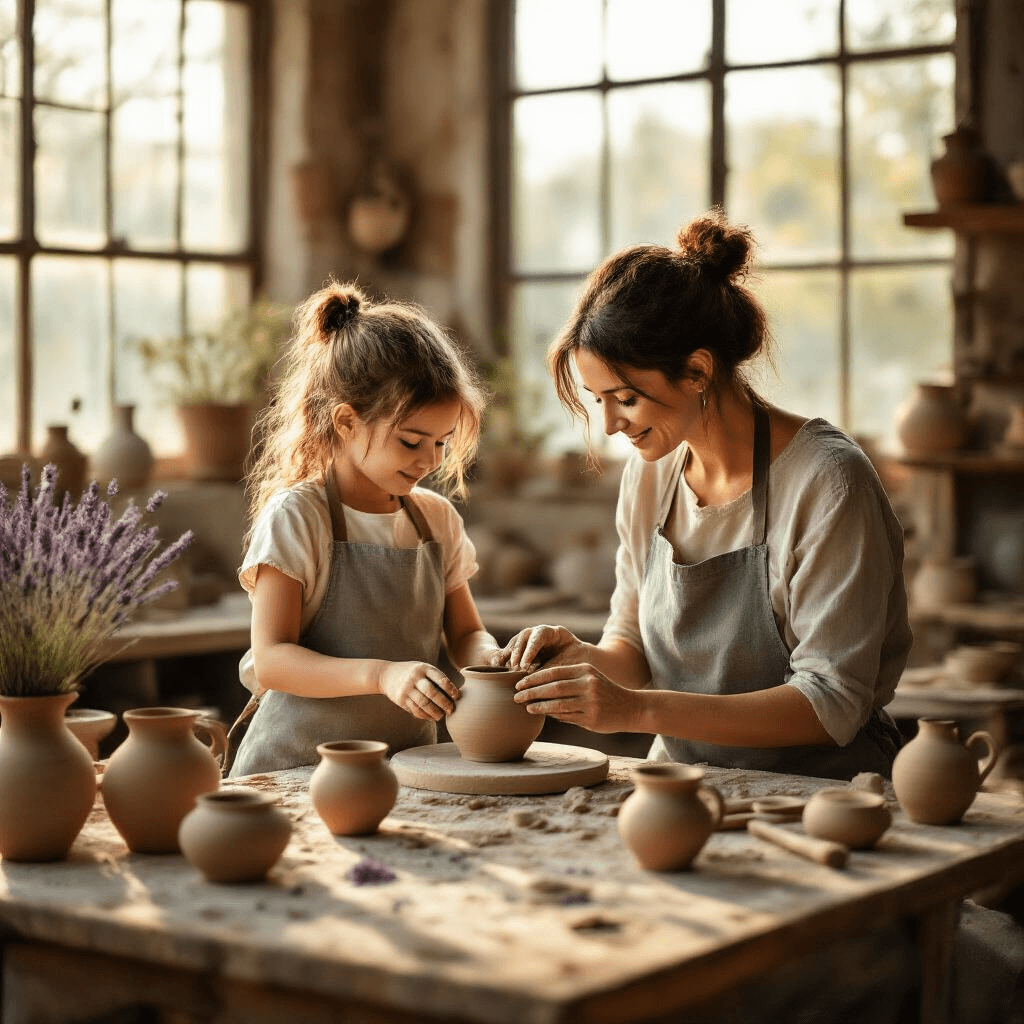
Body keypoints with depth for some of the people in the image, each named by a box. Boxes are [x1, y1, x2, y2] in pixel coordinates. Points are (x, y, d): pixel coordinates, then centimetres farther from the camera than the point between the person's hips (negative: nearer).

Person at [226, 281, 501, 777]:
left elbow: (466, 633, 20)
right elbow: (271, 661, -12)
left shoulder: (437, 518, 11)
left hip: (406, 768, 6)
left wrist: (487, 660, -5)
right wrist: (382, 675, -25)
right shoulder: (295, 517, -7)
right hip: (297, 767, -6)